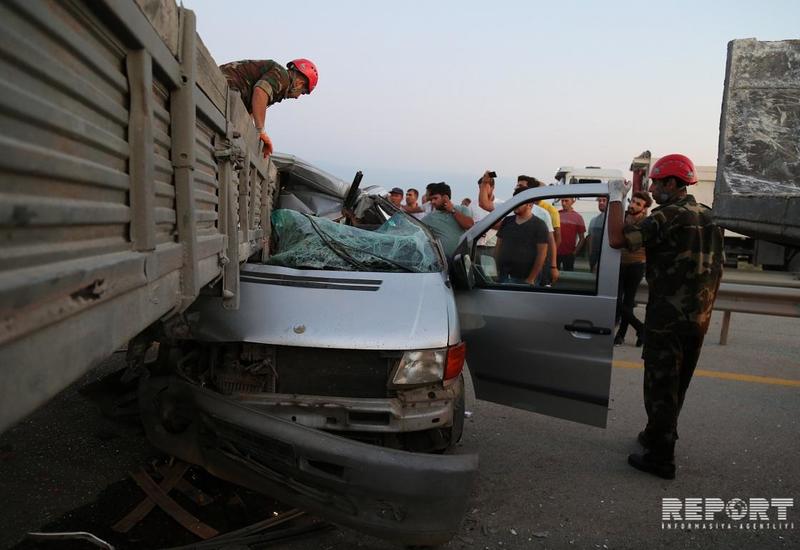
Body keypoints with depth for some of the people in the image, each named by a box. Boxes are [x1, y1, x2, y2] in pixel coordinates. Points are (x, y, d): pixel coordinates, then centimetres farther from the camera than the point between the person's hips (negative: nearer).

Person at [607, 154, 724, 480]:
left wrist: (616, 198, -16)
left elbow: (617, 239, -27)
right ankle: (658, 436, 36)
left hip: (667, 321, -8)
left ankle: (661, 458, 9)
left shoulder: (669, 216, -17)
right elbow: (715, 269, 17)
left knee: (660, 388, 1)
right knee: (676, 387, 20)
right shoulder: (709, 218, 10)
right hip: (697, 320, 9)